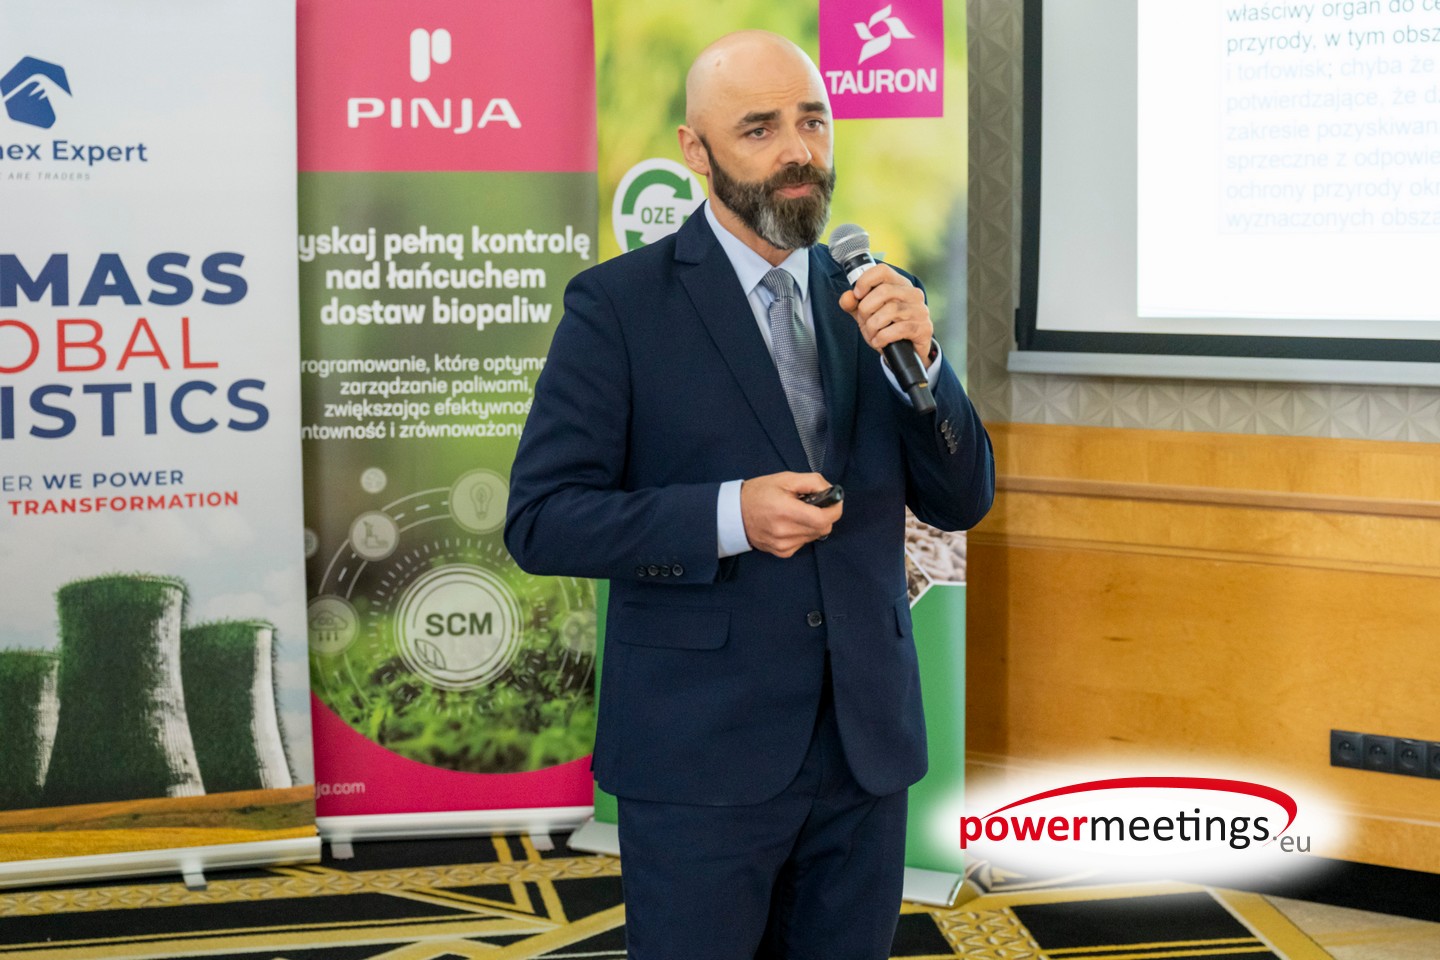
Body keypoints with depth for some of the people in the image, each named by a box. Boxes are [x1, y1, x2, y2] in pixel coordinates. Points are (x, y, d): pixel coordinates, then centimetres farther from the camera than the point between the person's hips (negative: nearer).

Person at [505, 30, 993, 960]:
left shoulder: (877, 298, 8)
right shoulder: (619, 304, -5)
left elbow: (962, 501, 7)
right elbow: (541, 518, -9)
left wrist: (919, 359, -11)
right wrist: (728, 516, -21)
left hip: (866, 744, 4)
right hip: (702, 753, -4)